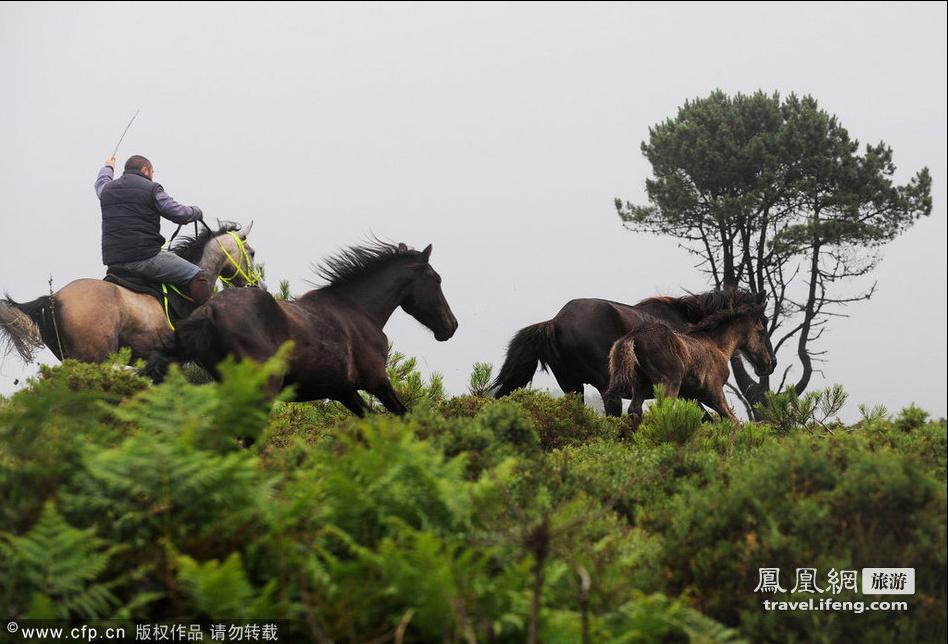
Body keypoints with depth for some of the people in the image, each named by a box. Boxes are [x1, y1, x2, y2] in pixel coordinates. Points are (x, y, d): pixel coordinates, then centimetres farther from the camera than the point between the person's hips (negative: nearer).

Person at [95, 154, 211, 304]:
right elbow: (180, 215, -2)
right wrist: (197, 212, 20)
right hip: (145, 257, -7)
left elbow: (101, 182, 43)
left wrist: (108, 167, 64)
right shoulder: (152, 189, -2)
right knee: (197, 276, -6)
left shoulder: (107, 189, 17)